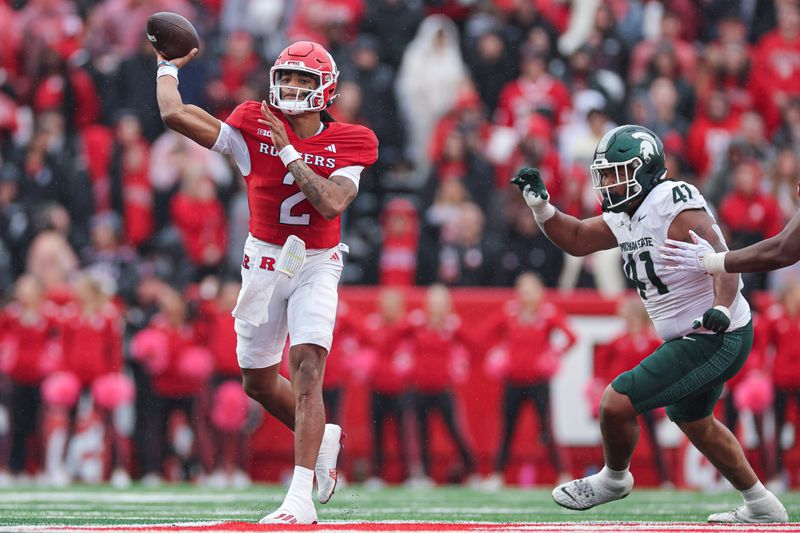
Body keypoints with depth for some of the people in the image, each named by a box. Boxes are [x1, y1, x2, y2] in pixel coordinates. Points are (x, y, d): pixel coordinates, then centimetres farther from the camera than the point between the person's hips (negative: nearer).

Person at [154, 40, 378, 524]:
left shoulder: (348, 143, -7)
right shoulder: (255, 127, -5)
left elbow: (331, 204, -24)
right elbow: (176, 114, -13)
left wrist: (288, 151, -20)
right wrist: (168, 67, 1)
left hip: (317, 266, -3)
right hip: (264, 262, 3)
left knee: (307, 371, -19)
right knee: (259, 383, 13)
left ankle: (301, 500, -24)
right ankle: (322, 437, 41)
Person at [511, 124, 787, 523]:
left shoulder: (675, 205, -21)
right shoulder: (625, 216, 7)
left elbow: (723, 260, -30)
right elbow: (576, 240, 18)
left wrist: (721, 310, -46)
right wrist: (539, 203, 3)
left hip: (716, 339, -11)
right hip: (694, 340, 11)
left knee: (617, 403, -10)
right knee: (692, 421, 28)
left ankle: (614, 478, 20)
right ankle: (762, 508, 40)